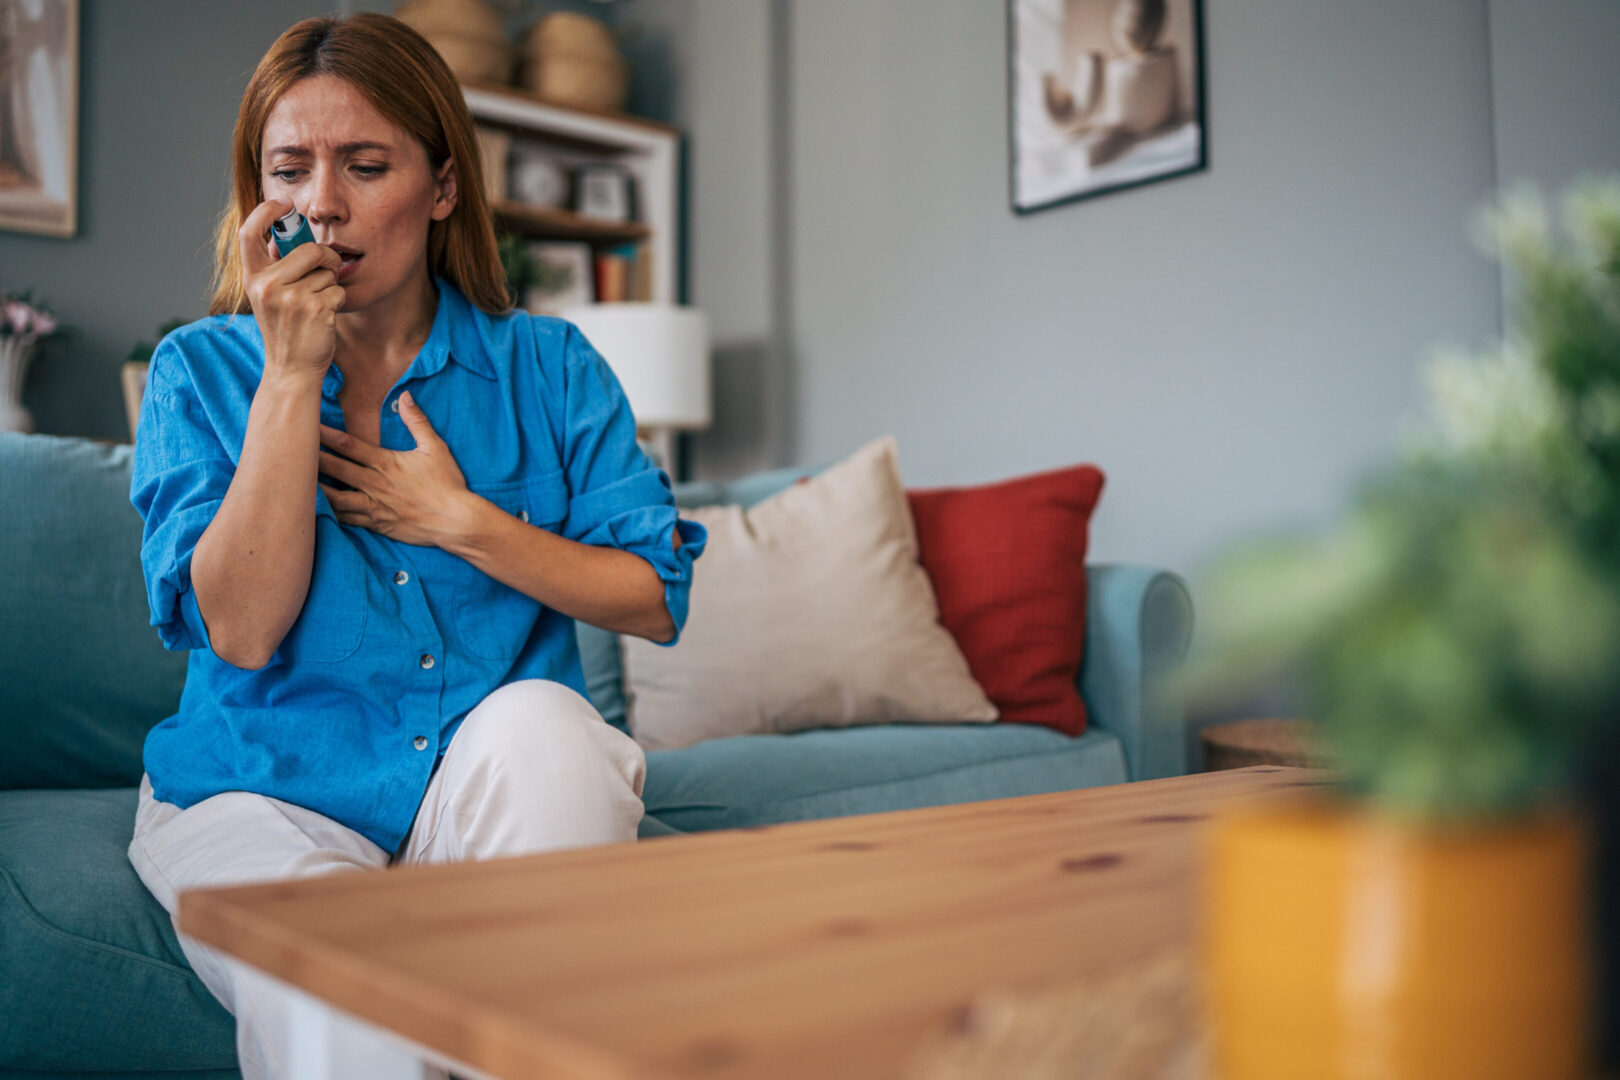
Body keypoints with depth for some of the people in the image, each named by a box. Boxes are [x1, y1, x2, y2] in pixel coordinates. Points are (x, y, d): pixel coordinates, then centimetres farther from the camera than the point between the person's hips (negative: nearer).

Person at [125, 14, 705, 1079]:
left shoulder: (546, 364, 3)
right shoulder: (201, 371, 2)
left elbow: (655, 599, -2)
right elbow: (241, 629, -13)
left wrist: (461, 521, -12)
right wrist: (293, 374, -16)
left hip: (490, 794, 2)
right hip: (264, 798, -1)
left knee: (542, 721, -33)